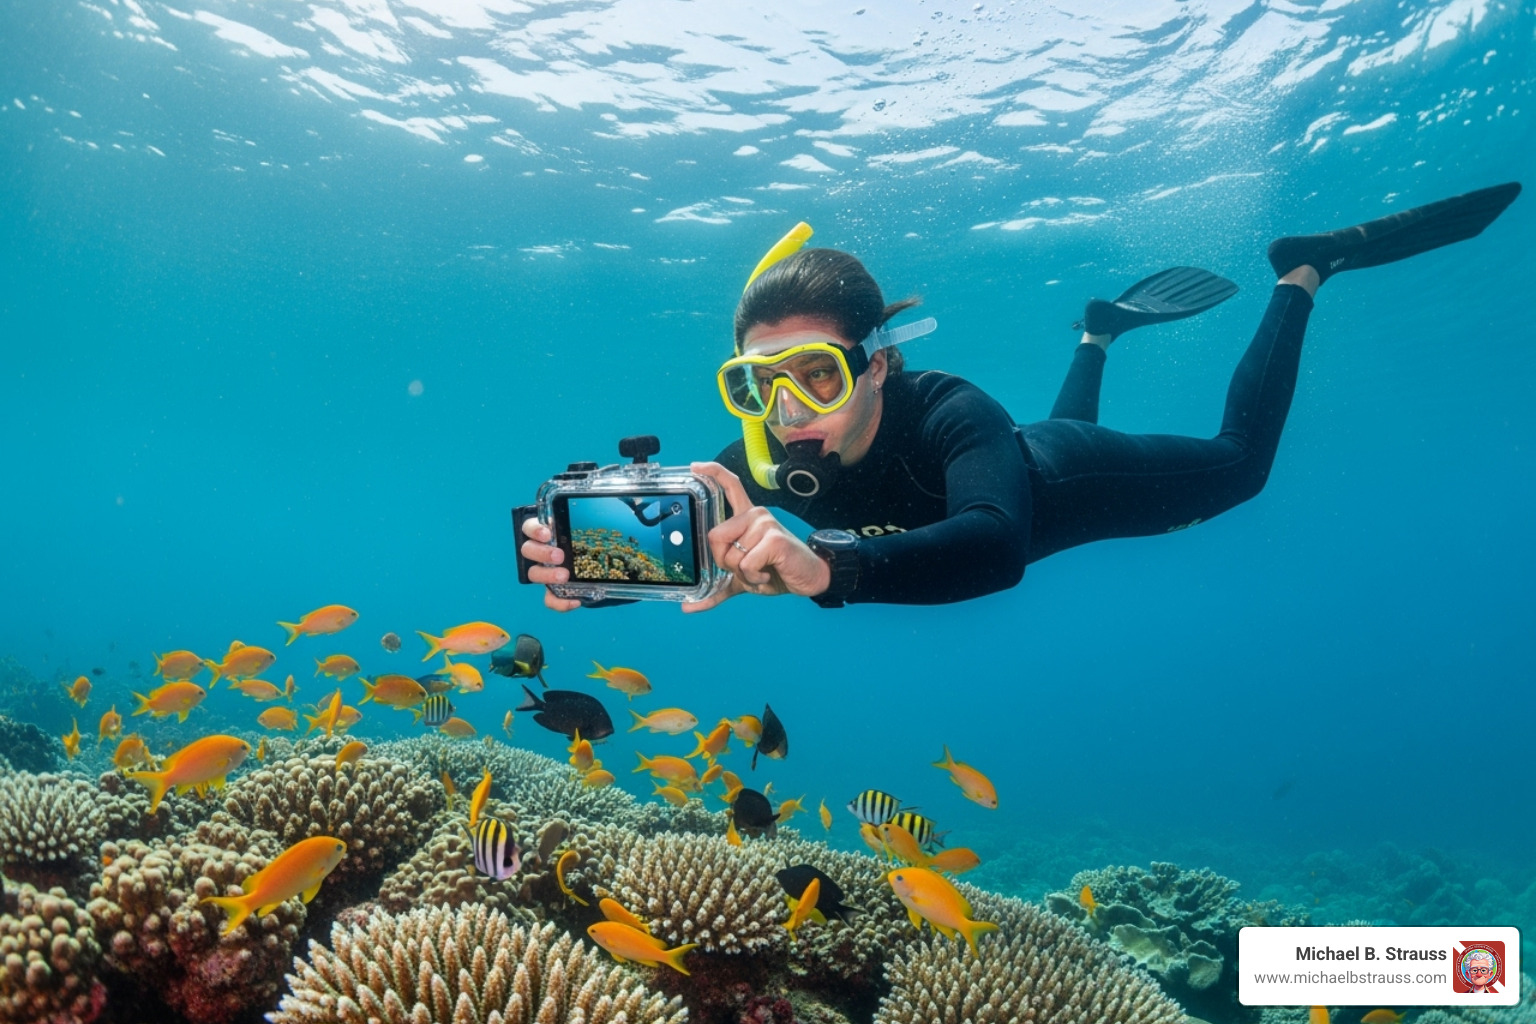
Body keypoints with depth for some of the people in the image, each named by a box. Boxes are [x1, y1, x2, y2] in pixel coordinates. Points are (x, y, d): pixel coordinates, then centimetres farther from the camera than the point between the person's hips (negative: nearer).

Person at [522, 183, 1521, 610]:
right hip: (992, 468, 5)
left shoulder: (949, 416, -49)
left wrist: (824, 570, -81)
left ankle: (1306, 270, 34)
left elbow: (997, 543, -66)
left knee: (1239, 461, 18)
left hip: (1072, 481, -4)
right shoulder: (763, 455, -34)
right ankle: (1101, 334, 60)